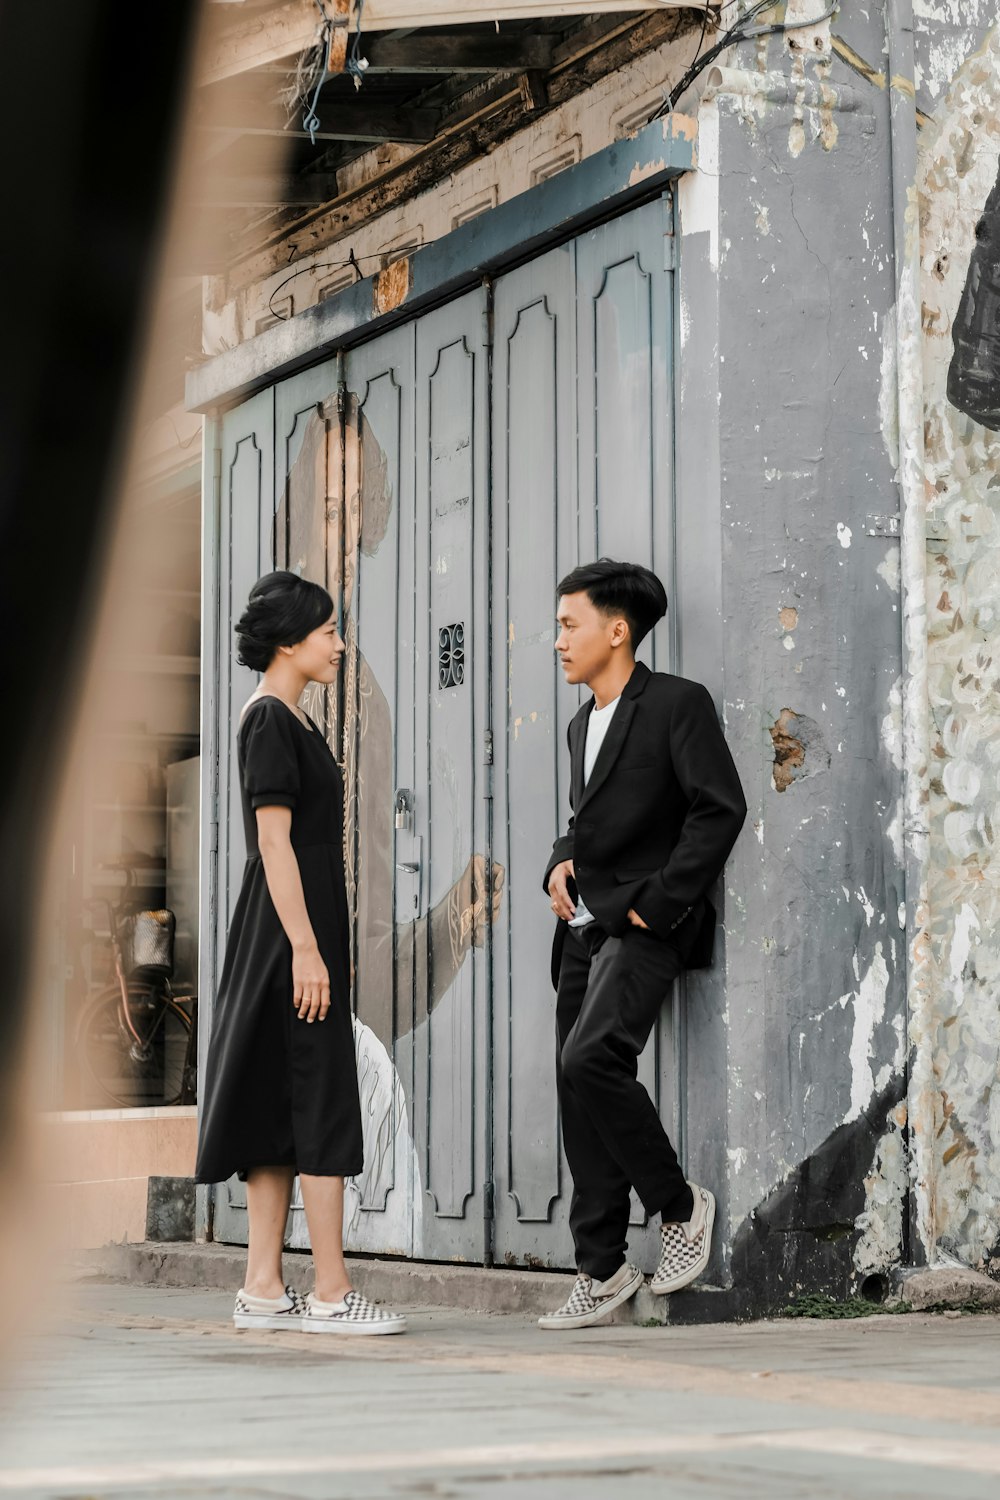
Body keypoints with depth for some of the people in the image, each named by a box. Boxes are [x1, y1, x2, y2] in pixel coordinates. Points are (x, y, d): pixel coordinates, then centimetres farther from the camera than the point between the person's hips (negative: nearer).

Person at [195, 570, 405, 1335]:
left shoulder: (292, 720, 17)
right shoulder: (270, 720, -13)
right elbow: (274, 841, -18)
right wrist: (305, 949, -22)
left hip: (302, 930, 10)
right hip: (291, 929, -10)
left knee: (278, 1108, 8)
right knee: (322, 1104, -8)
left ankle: (263, 1287, 10)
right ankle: (331, 1293, -7)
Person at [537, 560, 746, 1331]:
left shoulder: (677, 704, -6)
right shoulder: (583, 724, 20)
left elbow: (720, 809, -13)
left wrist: (658, 900, -15)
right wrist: (561, 863, 7)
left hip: (644, 928, -8)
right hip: (585, 929, 8)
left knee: (589, 1058, -25)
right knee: (581, 1097, 4)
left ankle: (679, 1203, -5)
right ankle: (602, 1268, 10)